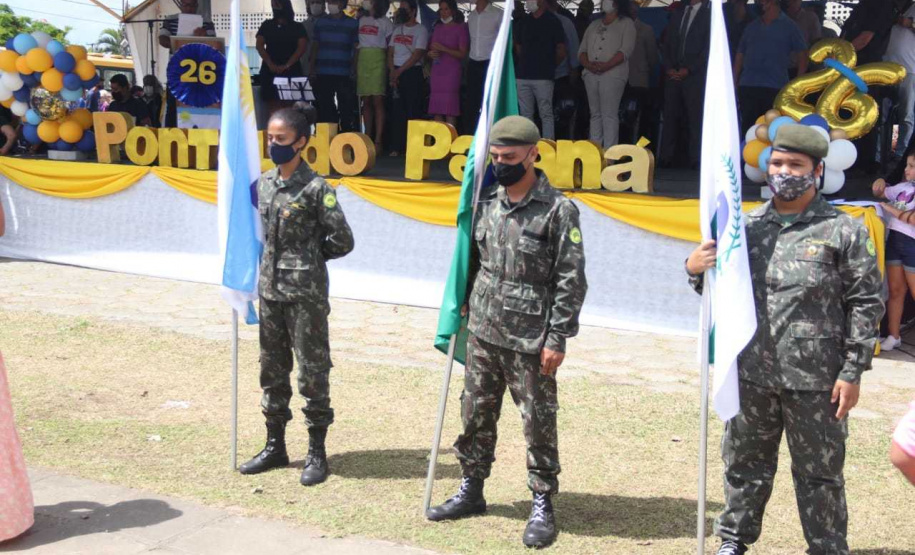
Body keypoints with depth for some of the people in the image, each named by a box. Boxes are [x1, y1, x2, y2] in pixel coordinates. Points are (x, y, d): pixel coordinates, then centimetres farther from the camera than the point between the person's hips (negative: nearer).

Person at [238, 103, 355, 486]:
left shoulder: (316, 188, -12)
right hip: (270, 289, 7)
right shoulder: (263, 183, 7)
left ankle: (317, 453, 12)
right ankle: (275, 446, 26)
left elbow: (343, 240, -10)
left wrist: (309, 258, 1)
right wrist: (276, 260, 9)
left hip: (306, 294, -7)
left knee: (312, 372, 1)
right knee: (272, 370, 14)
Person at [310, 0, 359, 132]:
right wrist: (312, 69, 4)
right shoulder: (320, 22, 11)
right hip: (323, 74, 2)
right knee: (323, 108, 2)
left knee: (346, 109, -2)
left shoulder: (352, 24, 5)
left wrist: (354, 69, -5)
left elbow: (356, 49, 5)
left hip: (344, 75, -2)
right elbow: (315, 46, 12)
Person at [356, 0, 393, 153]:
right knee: (366, 102, 4)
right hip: (362, 61, 5)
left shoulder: (385, 22, 3)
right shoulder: (361, 21, 16)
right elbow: (357, 45, 16)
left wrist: (388, 65, -7)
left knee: (377, 100, -10)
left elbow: (390, 47, 2)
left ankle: (378, 141, -13)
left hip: (378, 61, -5)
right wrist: (355, 66, 9)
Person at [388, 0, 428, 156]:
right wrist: (392, 71, -3)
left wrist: (399, 71, -12)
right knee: (397, 110, 3)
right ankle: (396, 147, 3)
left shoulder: (420, 30, -2)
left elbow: (417, 55, -10)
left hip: (412, 73, -6)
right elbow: (390, 52, 14)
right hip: (395, 73, 6)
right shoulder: (397, 30, 17)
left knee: (413, 111, -7)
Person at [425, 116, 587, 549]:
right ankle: (471, 491, 30)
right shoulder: (486, 202, 7)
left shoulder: (558, 210, -10)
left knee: (538, 422, 2)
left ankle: (542, 505, 14)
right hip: (482, 334, 6)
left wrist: (557, 338, -13)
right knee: (475, 413, 15)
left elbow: (571, 281, -10)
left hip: (530, 340, -6)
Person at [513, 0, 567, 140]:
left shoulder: (552, 21, -1)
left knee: (546, 114, -4)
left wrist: (549, 66, 10)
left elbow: (561, 51, 1)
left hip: (543, 76, -5)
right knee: (525, 114, 6)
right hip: (522, 75, 5)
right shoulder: (523, 21, 12)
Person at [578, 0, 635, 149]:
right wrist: (588, 64, -8)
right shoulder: (594, 25, 22)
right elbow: (582, 50, 14)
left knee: (609, 115, -11)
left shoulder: (626, 23, 6)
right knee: (595, 114, 5)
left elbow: (626, 50, -8)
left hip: (612, 74, -6)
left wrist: (606, 65, -18)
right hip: (591, 74, 6)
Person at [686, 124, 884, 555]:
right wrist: (696, 269, -7)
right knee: (744, 462, 17)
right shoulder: (747, 225, 7)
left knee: (819, 472, 9)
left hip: (815, 380, -4)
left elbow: (865, 304, -4)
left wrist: (852, 372, -9)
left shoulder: (843, 231, -4)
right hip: (751, 374, 4)